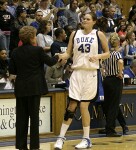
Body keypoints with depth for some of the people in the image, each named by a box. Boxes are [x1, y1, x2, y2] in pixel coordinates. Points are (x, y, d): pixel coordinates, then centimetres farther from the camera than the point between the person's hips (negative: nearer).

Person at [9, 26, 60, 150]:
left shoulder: (16, 52, 2)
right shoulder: (38, 50, -9)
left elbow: (12, 71, 6)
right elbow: (50, 62, 3)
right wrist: (58, 57, 23)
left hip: (20, 88, 4)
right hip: (34, 87, -3)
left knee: (21, 117, 7)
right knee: (34, 116, 2)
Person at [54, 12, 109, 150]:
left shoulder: (99, 35, 2)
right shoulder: (75, 34, 8)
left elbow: (107, 53, 6)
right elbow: (68, 53, 9)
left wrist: (98, 56, -13)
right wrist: (62, 56, -12)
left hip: (90, 73, -2)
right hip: (77, 72, 2)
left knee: (84, 106, -2)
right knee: (72, 105, -3)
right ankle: (61, 137, 2)